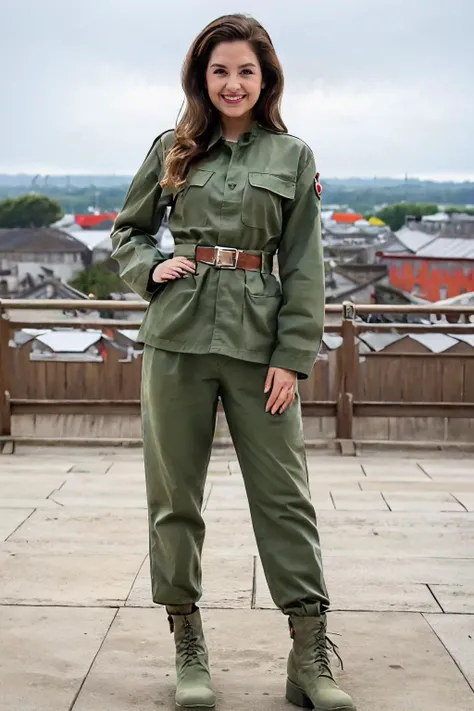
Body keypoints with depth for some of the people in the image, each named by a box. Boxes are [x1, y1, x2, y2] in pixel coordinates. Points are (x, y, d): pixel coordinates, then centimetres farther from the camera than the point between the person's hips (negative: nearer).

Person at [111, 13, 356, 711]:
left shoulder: (293, 157, 7)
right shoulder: (173, 149, 9)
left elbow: (304, 266, 3)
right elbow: (128, 229, 20)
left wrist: (293, 357, -5)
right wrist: (150, 268, -2)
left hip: (260, 339, -1)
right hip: (179, 334, 1)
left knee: (284, 495, -1)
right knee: (175, 494, 5)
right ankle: (189, 649, 18)